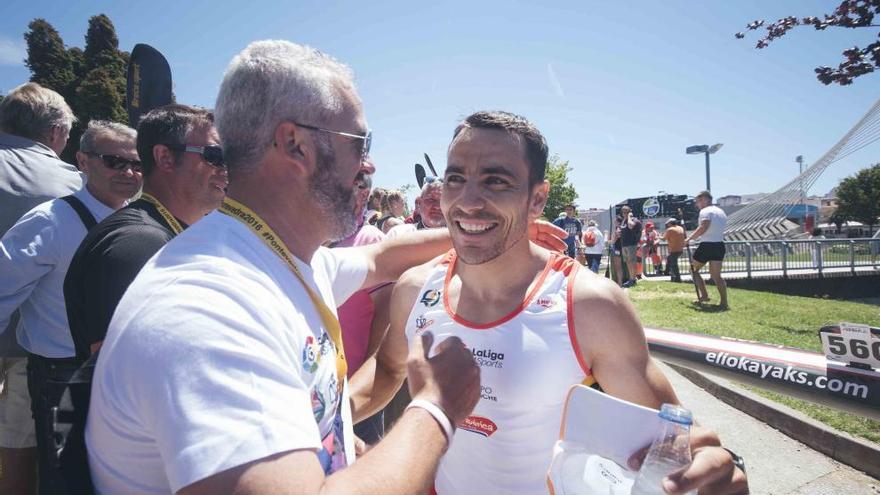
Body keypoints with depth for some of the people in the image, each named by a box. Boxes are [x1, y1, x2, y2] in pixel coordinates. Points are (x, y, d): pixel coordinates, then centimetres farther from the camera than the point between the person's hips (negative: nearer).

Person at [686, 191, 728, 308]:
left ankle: (704, 295, 9)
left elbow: (703, 227, -25)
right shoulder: (721, 212, 17)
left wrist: (690, 238, -17)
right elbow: (716, 230, 18)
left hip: (707, 246, -7)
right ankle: (724, 302, -3)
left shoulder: (705, 211, -9)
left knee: (693, 269, 13)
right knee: (716, 275, 8)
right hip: (719, 245, 7)